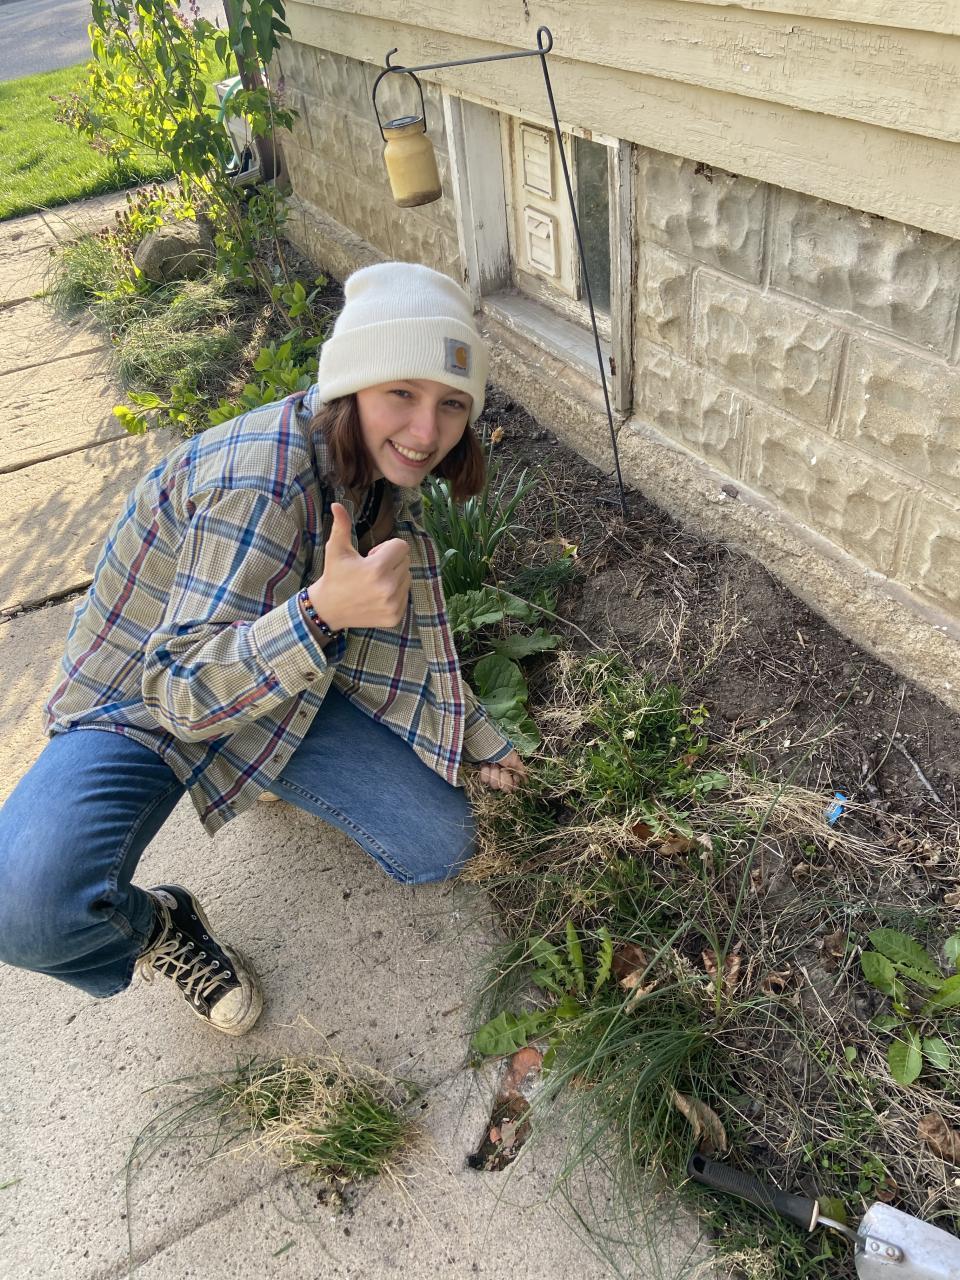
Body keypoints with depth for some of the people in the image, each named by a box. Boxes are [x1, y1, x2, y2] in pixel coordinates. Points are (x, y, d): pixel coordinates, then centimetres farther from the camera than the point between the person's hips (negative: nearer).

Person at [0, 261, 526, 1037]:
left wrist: (479, 740, 15)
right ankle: (156, 927, 3)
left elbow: (404, 624, 9)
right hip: (140, 703, -6)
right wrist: (322, 611, -50)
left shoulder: (380, 469, -6)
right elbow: (182, 691, -32)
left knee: (440, 846, -7)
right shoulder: (264, 479, -32)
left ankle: (287, 776, 21)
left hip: (276, 688, 7)